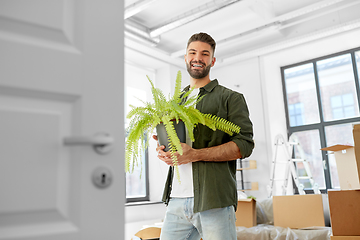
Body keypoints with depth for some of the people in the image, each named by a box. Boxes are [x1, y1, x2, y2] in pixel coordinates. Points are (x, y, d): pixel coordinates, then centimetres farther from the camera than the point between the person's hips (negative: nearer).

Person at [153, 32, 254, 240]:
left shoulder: (231, 98, 5)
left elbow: (244, 145, -6)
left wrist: (194, 155, -17)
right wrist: (163, 151, 1)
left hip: (214, 200, -4)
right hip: (176, 200, 4)